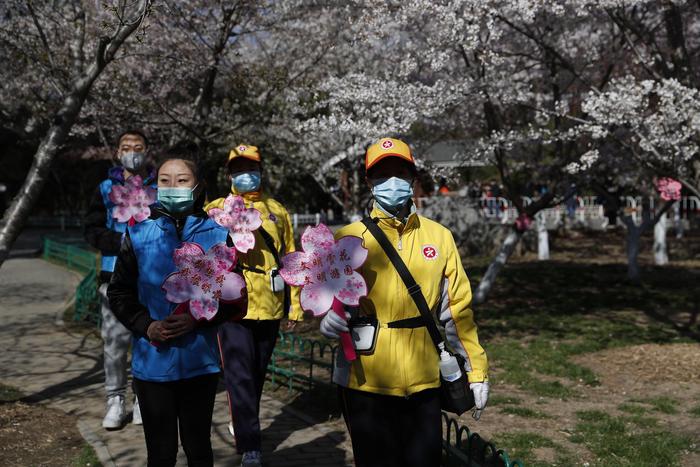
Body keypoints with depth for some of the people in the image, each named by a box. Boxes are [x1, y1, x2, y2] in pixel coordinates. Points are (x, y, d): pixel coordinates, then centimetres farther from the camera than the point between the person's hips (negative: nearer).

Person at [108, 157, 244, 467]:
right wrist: (146, 326, -12)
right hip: (152, 363, 0)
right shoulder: (137, 235, 1)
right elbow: (118, 293, 4)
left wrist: (198, 319, -15)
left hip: (200, 363, 0)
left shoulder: (217, 236, 0)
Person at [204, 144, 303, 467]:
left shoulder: (277, 212, 11)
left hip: (269, 306, 3)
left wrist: (295, 304, 9)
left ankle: (244, 425, 35)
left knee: (257, 373, 15)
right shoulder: (215, 210, 6)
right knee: (240, 375, -8)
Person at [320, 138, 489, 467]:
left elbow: (456, 310, 9)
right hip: (365, 382, -2)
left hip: (423, 383, 2)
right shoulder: (350, 238, 0)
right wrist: (329, 318, -21)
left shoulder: (439, 237, 6)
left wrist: (476, 370, 7)